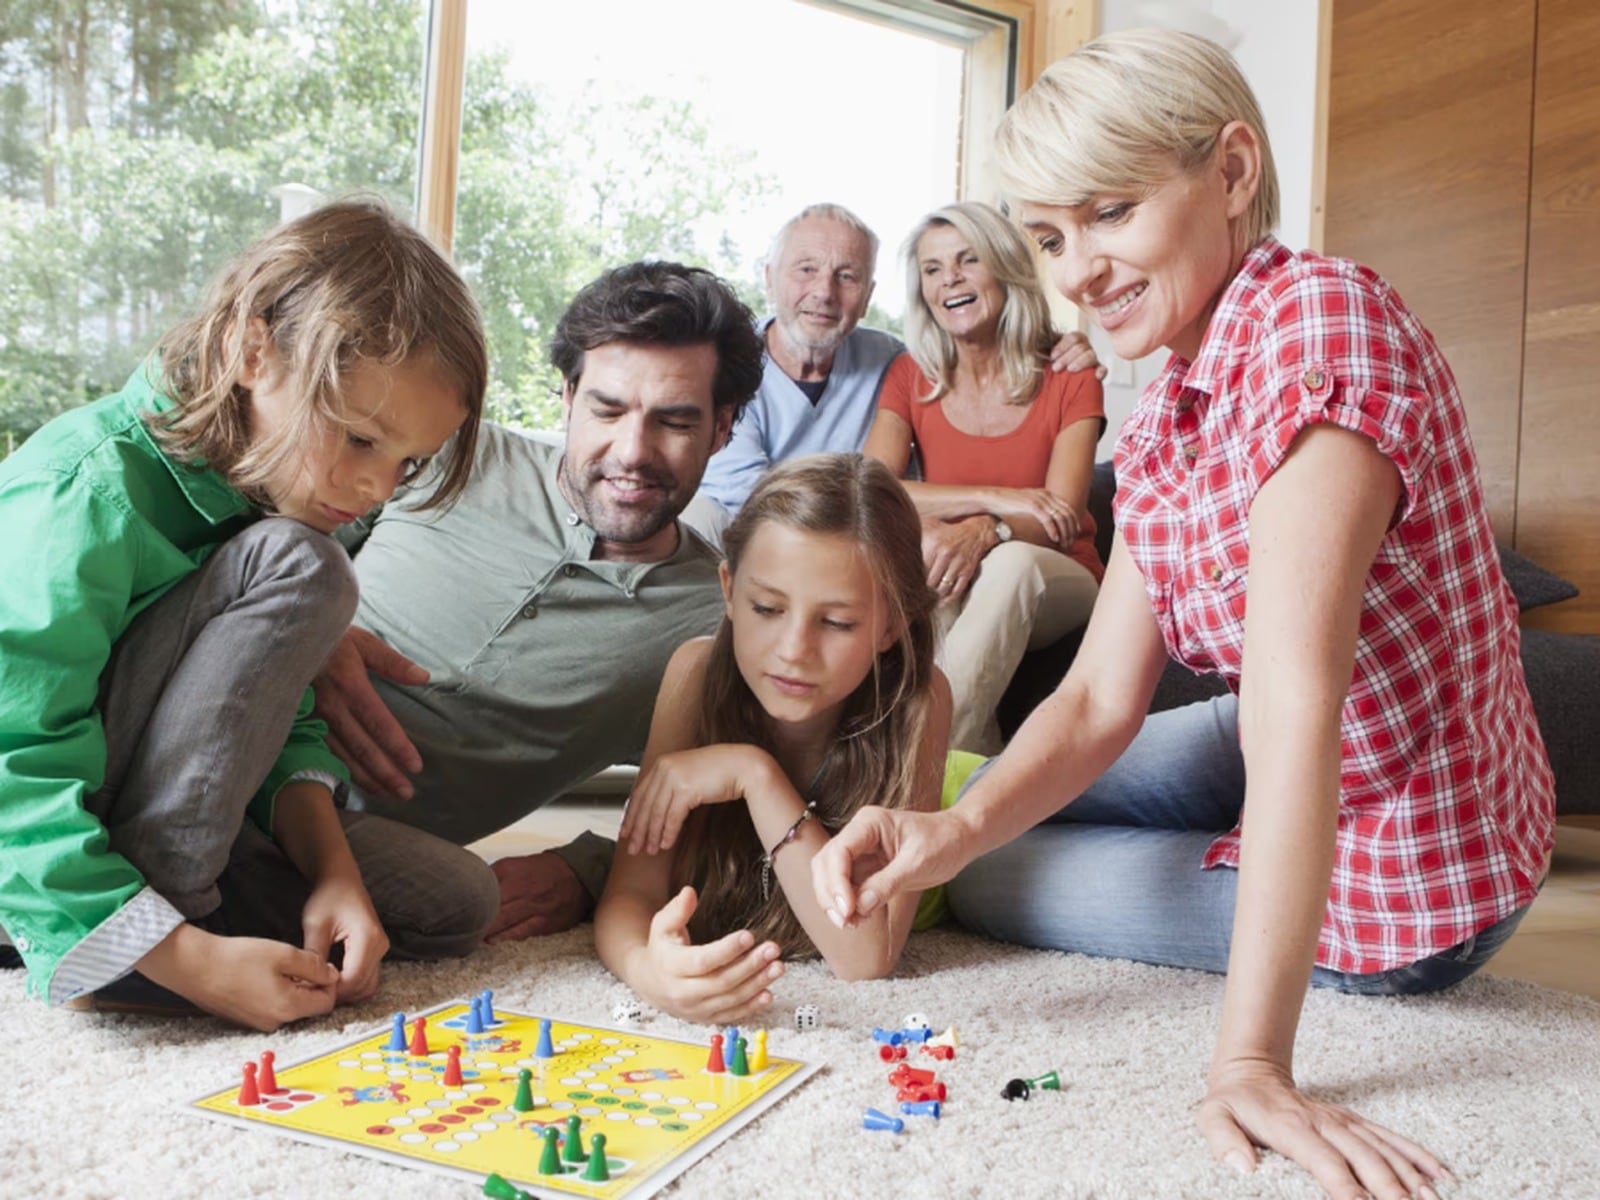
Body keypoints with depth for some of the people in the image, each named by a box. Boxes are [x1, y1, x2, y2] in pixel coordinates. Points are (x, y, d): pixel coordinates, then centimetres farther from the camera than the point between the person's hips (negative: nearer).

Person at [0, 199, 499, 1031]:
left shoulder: (256, 492, 0)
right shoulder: (86, 499, -25)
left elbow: (282, 723, 1)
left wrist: (330, 865, -14)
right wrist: (191, 961, -31)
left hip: (154, 824, 8)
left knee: (454, 898, -4)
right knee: (297, 568, -26)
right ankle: (133, 950, -21)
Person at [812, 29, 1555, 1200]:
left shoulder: (1320, 317, -27)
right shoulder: (1161, 422, -1)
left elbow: (1293, 693, -36)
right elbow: (1103, 697, -7)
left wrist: (1252, 1059, -37)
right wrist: (961, 822, -25)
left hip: (1393, 878, -7)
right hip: (1280, 772, 8)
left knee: (990, 885, 4)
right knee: (997, 833, 18)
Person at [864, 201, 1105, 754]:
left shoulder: (1069, 377, -1)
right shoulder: (910, 377, 4)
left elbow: (1060, 519, -14)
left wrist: (985, 532, -37)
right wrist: (994, 498, -23)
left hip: (1053, 586, -1)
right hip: (945, 598, 1)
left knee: (1011, 562, -36)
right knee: (916, 551, -33)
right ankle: (969, 755, -32)